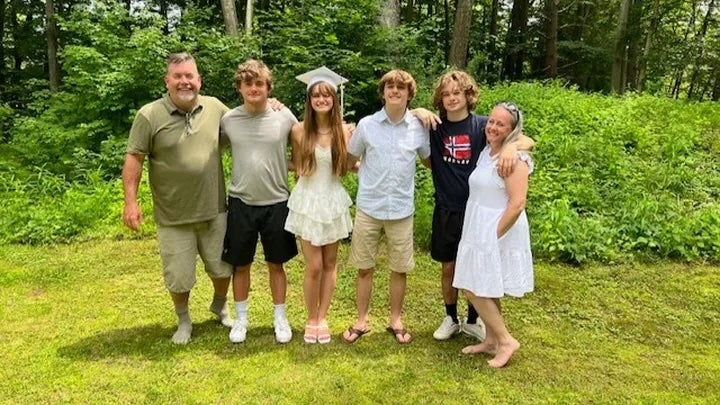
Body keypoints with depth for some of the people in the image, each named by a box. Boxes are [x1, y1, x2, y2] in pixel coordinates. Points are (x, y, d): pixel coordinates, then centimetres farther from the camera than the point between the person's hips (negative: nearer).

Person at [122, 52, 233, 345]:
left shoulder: (215, 108, 2)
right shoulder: (149, 115, -8)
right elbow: (134, 159, -7)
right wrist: (131, 202, -14)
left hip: (214, 211, 3)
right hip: (173, 217, -2)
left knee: (223, 268, 16)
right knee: (178, 277, 10)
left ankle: (220, 305, 45)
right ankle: (183, 320, 37)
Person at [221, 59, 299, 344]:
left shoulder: (284, 116, -6)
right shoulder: (228, 120, -2)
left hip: (276, 203, -1)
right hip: (241, 203, 1)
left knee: (276, 264, 12)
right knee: (240, 265, 12)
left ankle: (280, 318, 28)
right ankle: (241, 319, 30)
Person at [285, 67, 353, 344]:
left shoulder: (343, 130, -3)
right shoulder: (299, 130, -6)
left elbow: (346, 168, 3)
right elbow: (297, 167, 5)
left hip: (333, 202, 2)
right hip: (307, 202, -2)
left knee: (330, 264, 11)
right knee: (313, 266, -2)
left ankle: (322, 319, 26)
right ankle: (311, 319, 20)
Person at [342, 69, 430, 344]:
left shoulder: (419, 128, -1)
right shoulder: (366, 125, -3)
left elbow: (431, 161, 13)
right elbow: (349, 161, 9)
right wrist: (367, 177, 0)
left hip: (402, 209, 1)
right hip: (368, 208, 0)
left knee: (400, 268, 11)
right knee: (364, 268, 9)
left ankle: (396, 321, 28)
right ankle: (361, 321, 25)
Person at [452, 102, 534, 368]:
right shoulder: (486, 152, 10)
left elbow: (517, 204, -23)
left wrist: (495, 234, -19)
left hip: (497, 234, -9)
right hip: (479, 232, 9)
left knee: (475, 289, -4)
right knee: (486, 291, 15)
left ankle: (506, 340, 9)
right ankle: (491, 341, 28)